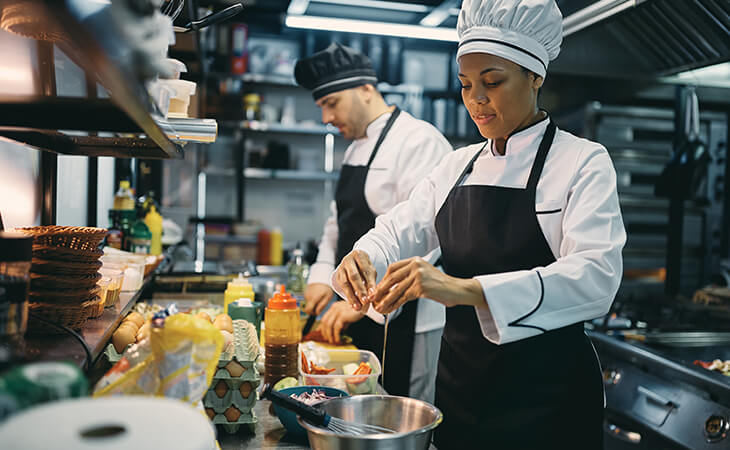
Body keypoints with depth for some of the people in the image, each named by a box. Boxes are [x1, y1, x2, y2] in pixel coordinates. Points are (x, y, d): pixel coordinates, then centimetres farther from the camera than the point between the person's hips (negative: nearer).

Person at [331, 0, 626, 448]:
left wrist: (466, 290, -38)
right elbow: (401, 228, 5)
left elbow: (596, 276, -24)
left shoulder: (582, 161, -10)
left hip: (545, 395, -4)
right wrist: (363, 257, -20)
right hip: (460, 384, 5)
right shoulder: (459, 166, 7)